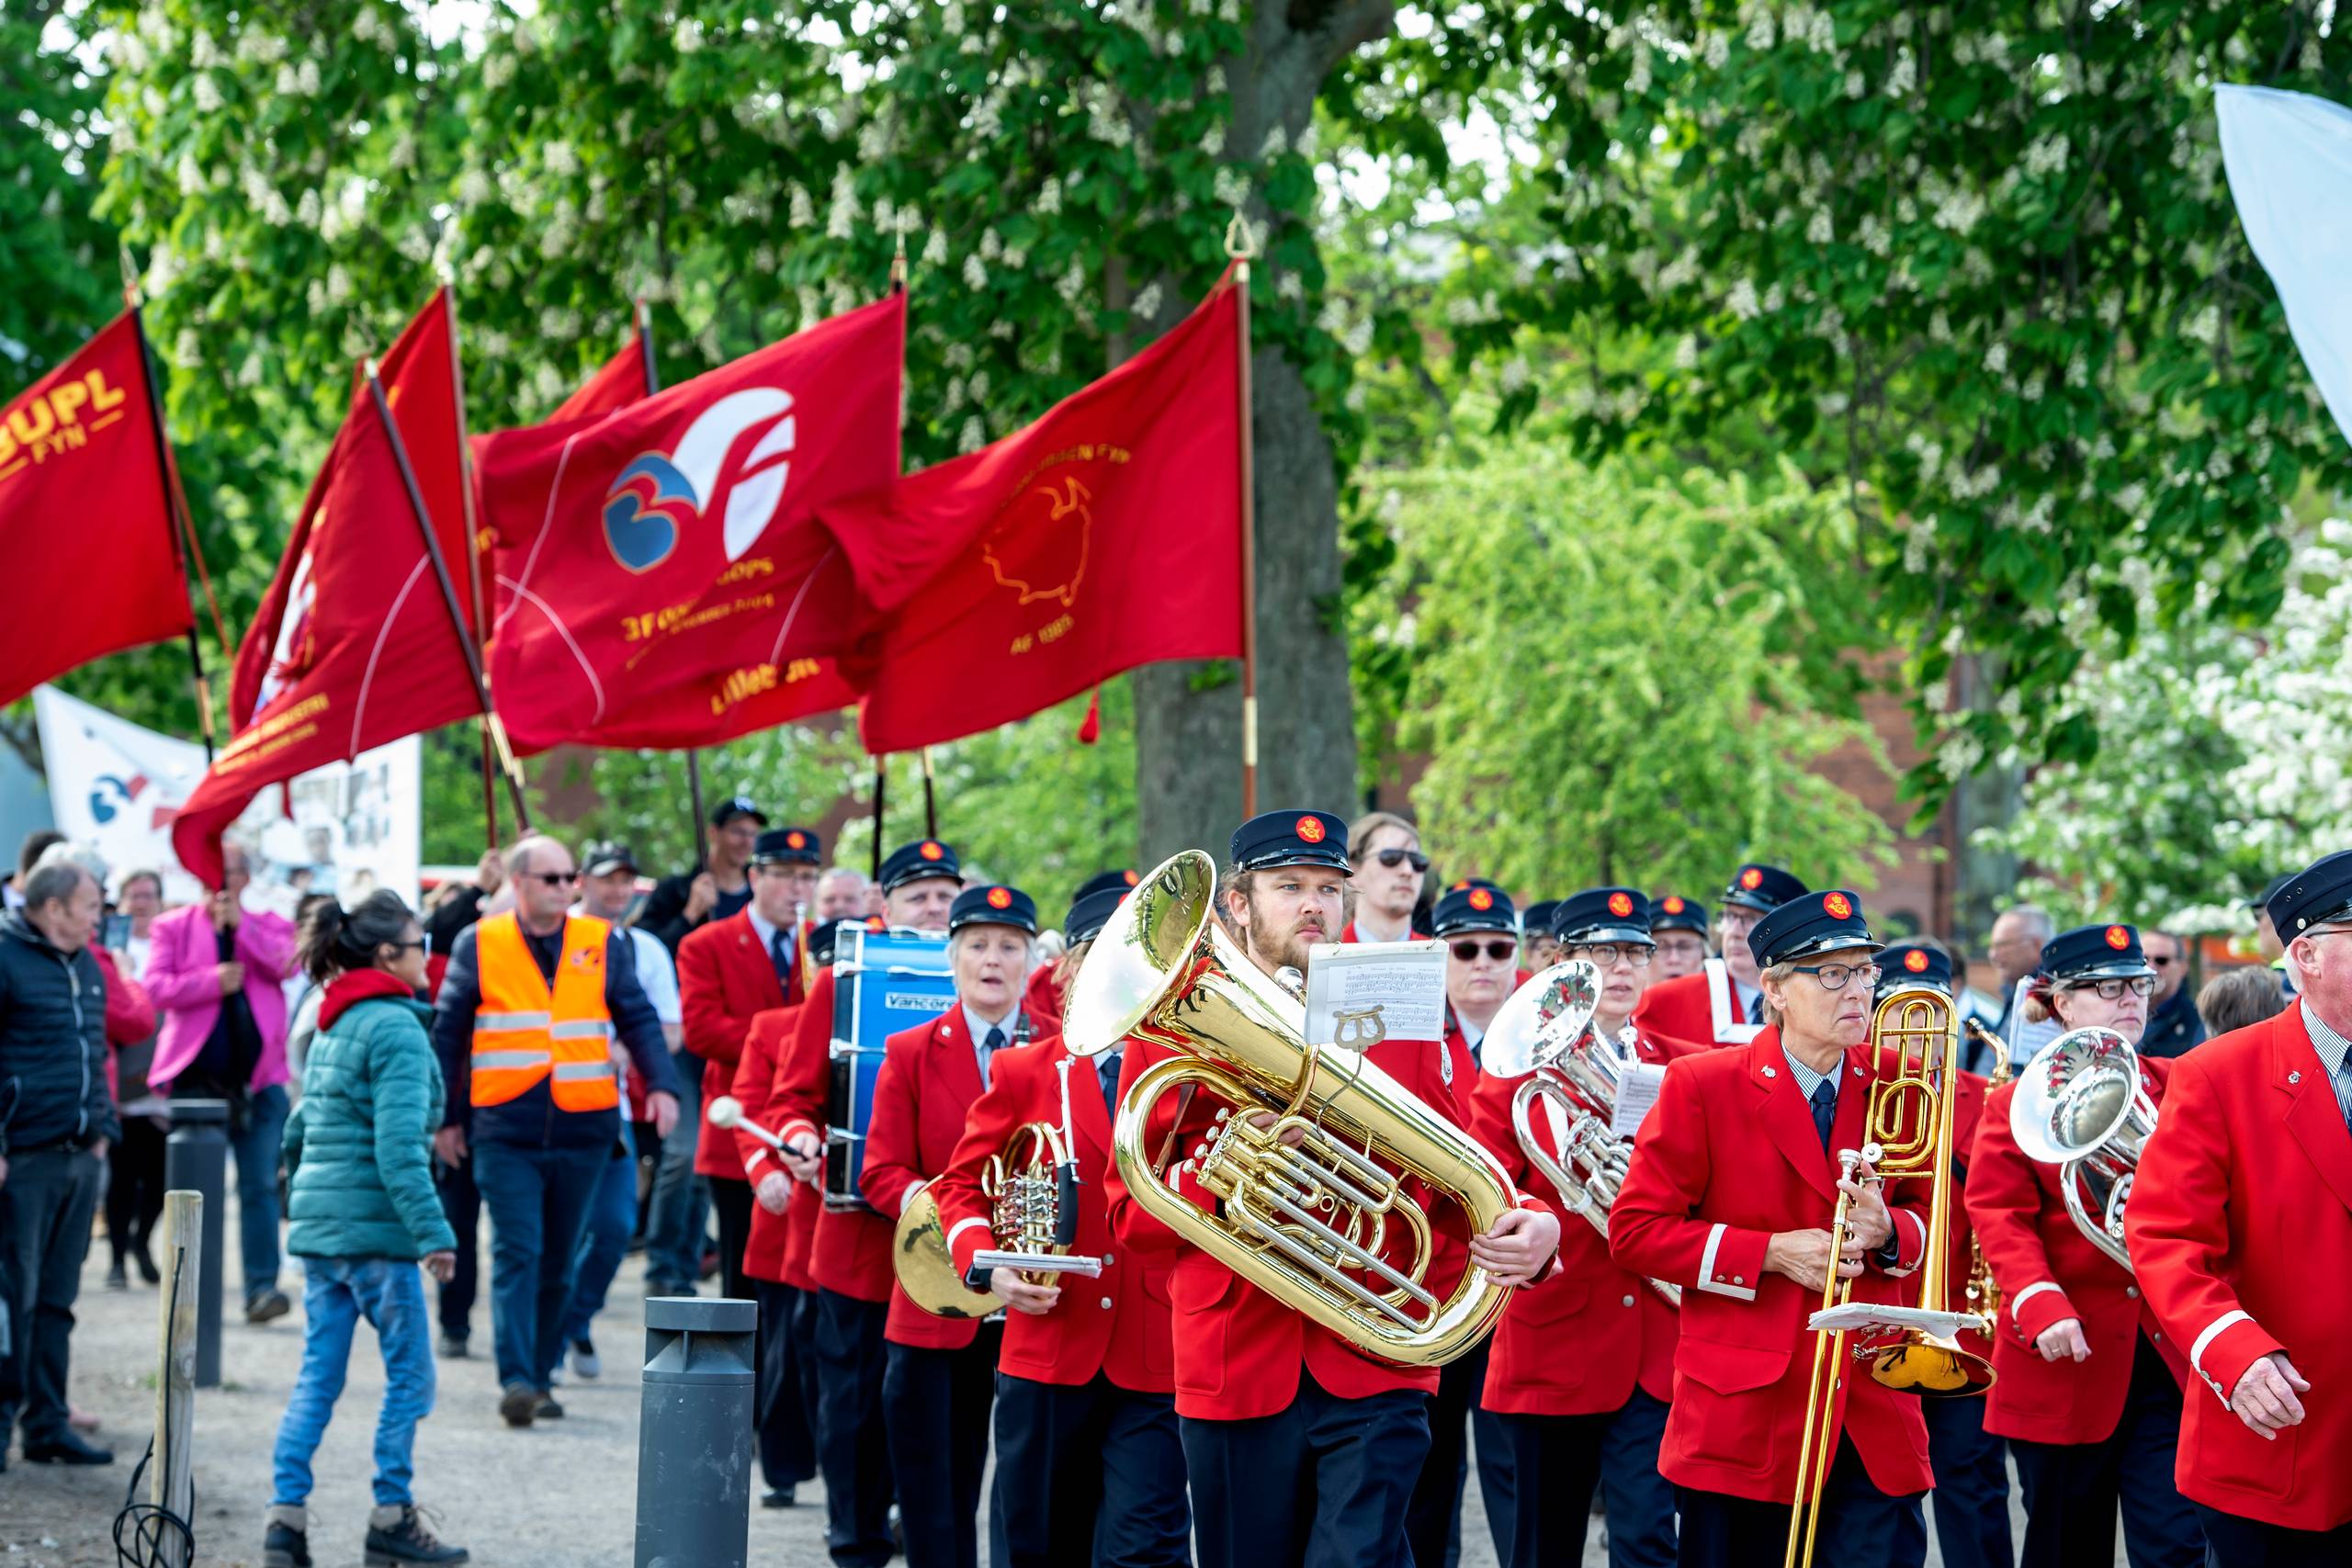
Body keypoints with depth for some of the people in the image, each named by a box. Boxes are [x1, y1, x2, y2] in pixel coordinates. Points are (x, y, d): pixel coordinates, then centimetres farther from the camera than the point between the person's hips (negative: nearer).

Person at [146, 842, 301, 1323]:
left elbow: (284, 965, -9)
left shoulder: (268, 926, 11)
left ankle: (261, 1287, -7)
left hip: (257, 1079, 0)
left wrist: (238, 923, -11)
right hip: (195, 1079, 0)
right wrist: (213, 981, -16)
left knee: (260, 1185, -6)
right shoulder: (173, 927, 8)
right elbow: (157, 986, -5)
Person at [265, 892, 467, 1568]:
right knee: (409, 1372, 4)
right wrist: (434, 1232, -23)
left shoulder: (331, 1025, 14)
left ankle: (286, 1513, 1)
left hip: (317, 1223, 8)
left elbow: (301, 1126, 22)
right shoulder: (396, 1028, -13)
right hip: (374, 1226, -8)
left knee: (317, 1376, 8)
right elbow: (400, 1145, -21)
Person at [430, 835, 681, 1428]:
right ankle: (516, 1380, -16)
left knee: (557, 1261, 8)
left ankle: (538, 1375, 18)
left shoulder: (602, 944, 8)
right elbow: (448, 1033, 8)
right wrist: (445, 1117, 5)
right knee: (517, 1254, -11)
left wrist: (661, 1086, -8)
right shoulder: (479, 946, 3)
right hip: (505, 1131, -2)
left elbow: (638, 1019, 8)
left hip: (582, 1131, 2)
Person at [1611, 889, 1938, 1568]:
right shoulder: (1702, 1085, -3)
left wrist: (1889, 1233, -8)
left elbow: (1929, 1213, 17)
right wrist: (1771, 1254, -13)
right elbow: (1635, 1231, -4)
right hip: (1746, 1411, -3)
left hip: (1873, 1421, 3)